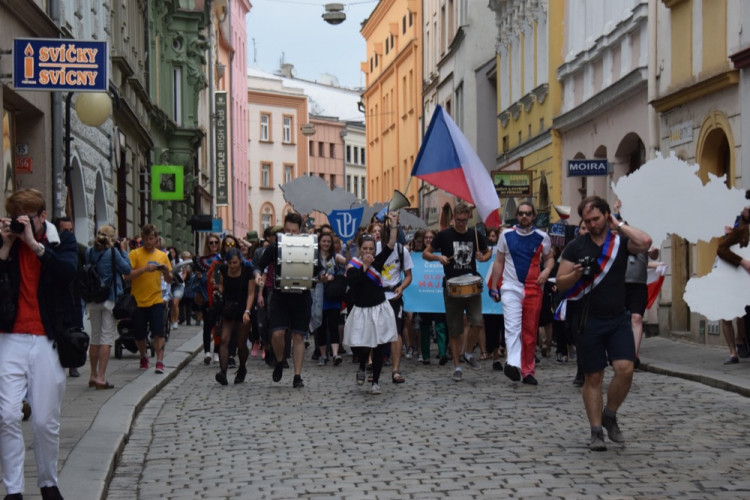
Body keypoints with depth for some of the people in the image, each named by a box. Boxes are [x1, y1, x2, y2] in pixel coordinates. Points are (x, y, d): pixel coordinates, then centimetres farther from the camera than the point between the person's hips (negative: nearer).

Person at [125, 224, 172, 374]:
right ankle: (143, 357, 32)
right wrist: (145, 268, -24)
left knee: (158, 333, -10)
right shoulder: (135, 254, -3)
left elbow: (169, 281, 12)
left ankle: (160, 361, -8)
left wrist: (166, 271, -10)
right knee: (139, 335, 8)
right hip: (138, 301, -1)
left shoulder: (162, 256, 8)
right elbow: (127, 275, -14)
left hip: (156, 300, 1)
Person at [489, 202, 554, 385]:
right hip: (511, 287, -1)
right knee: (512, 326, -17)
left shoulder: (542, 237, 5)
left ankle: (527, 371, 11)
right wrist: (493, 287, 6)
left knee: (530, 332, 4)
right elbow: (499, 261, 10)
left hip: (533, 289, 1)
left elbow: (549, 257, 15)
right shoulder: (506, 235, 5)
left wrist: (547, 270, -8)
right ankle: (513, 364, -30)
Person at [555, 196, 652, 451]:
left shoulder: (620, 241, 3)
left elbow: (645, 242, -19)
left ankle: (610, 416, 12)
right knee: (593, 377, 3)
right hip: (588, 320, -1)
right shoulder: (576, 246, 2)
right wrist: (578, 274, -18)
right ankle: (596, 431, 13)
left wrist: (619, 225, -7)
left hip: (618, 318, 1)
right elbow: (561, 283, 2)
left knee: (625, 369, -12)